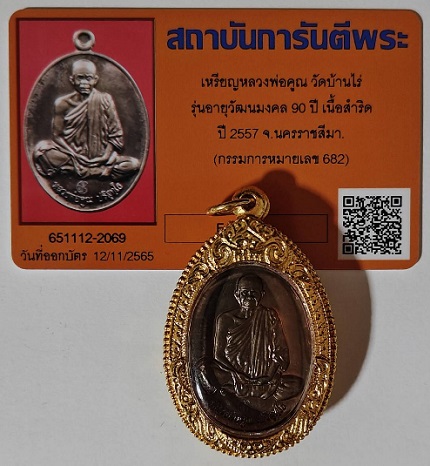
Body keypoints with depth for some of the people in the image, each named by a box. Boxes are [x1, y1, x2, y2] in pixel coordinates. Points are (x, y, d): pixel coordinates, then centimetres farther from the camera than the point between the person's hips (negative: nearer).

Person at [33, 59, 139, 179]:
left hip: (100, 158, 1)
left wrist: (106, 157, -16)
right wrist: (75, 156, -17)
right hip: (73, 154, -1)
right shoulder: (63, 103, -4)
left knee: (133, 164, -24)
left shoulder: (104, 100, -3)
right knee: (41, 149, -26)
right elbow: (57, 135, -3)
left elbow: (116, 135, -3)